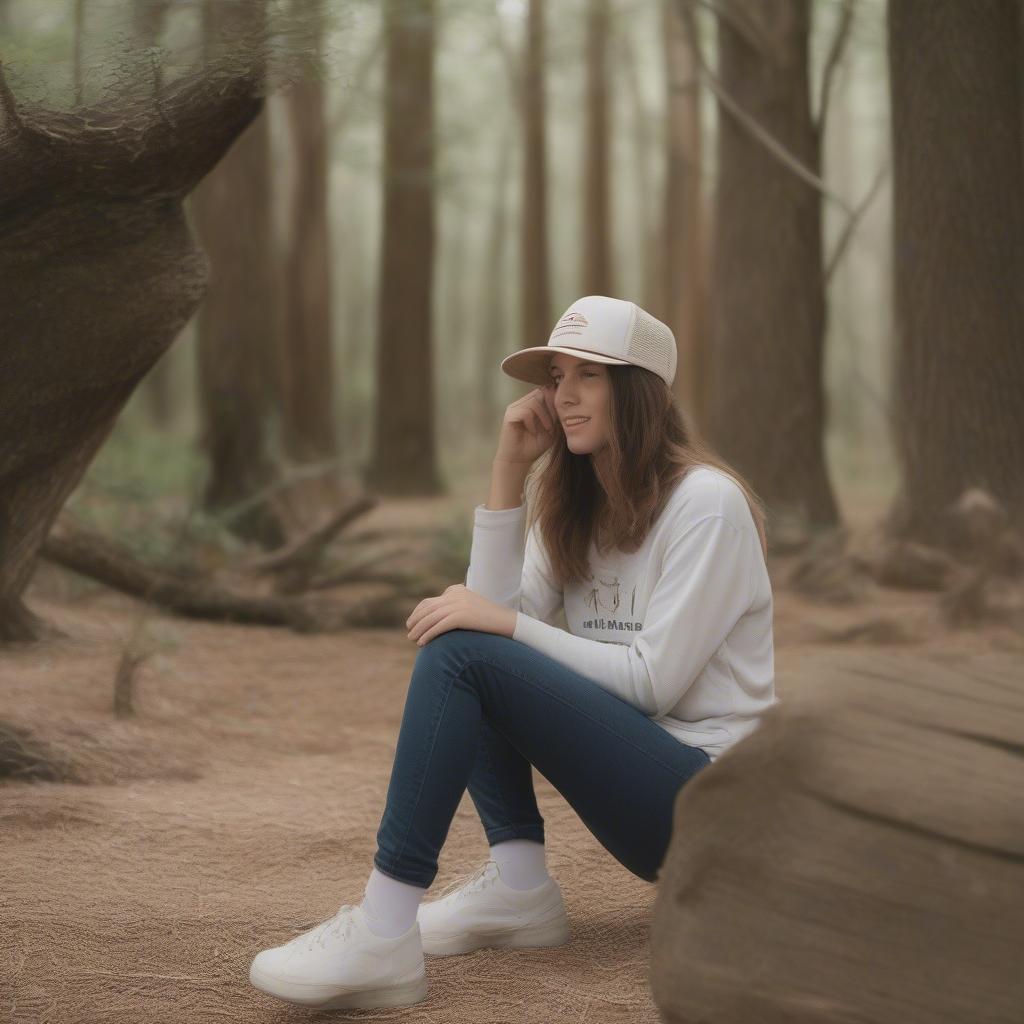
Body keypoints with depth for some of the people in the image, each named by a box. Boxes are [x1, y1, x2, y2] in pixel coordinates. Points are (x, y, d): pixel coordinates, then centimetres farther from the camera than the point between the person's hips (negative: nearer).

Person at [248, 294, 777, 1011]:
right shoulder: (576, 508, 14)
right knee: (462, 636, 4)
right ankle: (518, 885, -6)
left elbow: (653, 679, -17)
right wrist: (509, 471, -5)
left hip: (704, 791, -9)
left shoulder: (705, 502, -10)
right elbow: (503, 611, -1)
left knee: (460, 655, -22)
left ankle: (384, 935, -28)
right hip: (635, 769, 9)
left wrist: (505, 624, -20)